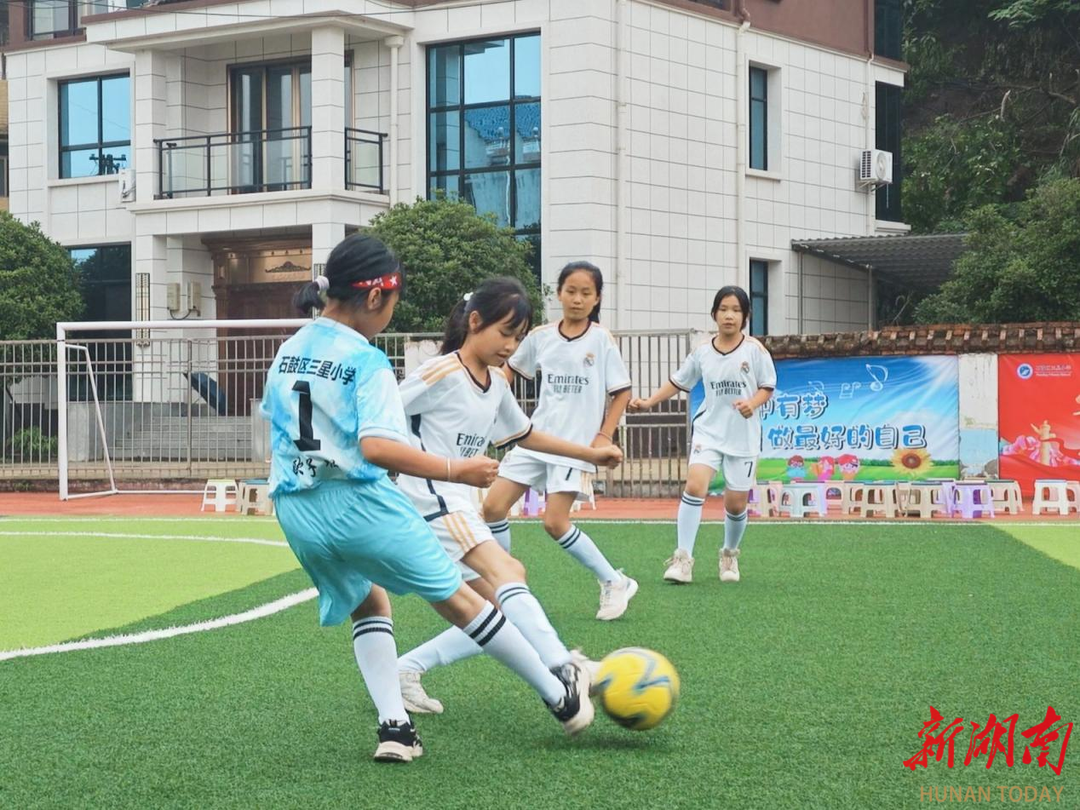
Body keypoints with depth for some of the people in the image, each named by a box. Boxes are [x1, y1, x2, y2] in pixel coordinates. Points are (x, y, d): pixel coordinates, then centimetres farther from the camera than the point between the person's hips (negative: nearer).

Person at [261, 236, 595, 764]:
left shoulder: (288, 351, 9)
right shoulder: (366, 361, -13)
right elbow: (377, 447, -25)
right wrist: (454, 471, -21)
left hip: (296, 511, 6)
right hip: (359, 504, -6)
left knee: (368, 602, 26)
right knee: (456, 598, 6)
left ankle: (393, 726, 10)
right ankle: (561, 696, 18)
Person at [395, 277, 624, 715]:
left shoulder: (496, 384, 16)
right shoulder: (441, 374, -10)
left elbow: (524, 434, 30)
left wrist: (591, 453, 29)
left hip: (460, 506, 9)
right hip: (430, 499, -9)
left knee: (499, 615, 3)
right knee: (507, 573, -27)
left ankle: (405, 670, 9)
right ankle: (564, 671, -43)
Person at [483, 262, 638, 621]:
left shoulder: (602, 340, -4)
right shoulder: (541, 337, 5)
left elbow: (621, 392, 0)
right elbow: (511, 369, 20)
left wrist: (605, 436, -8)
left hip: (577, 443, -5)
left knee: (555, 523, -14)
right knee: (493, 506, -4)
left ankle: (615, 583, 2)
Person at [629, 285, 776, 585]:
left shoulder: (755, 350, -4)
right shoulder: (702, 352, 2)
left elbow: (768, 387, 0)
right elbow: (678, 382, 14)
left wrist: (752, 403, -20)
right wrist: (648, 402, 5)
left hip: (744, 436, -1)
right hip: (709, 430, 1)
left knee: (736, 504, 3)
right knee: (695, 486, -20)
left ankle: (729, 555, 31)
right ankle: (683, 558, -16)